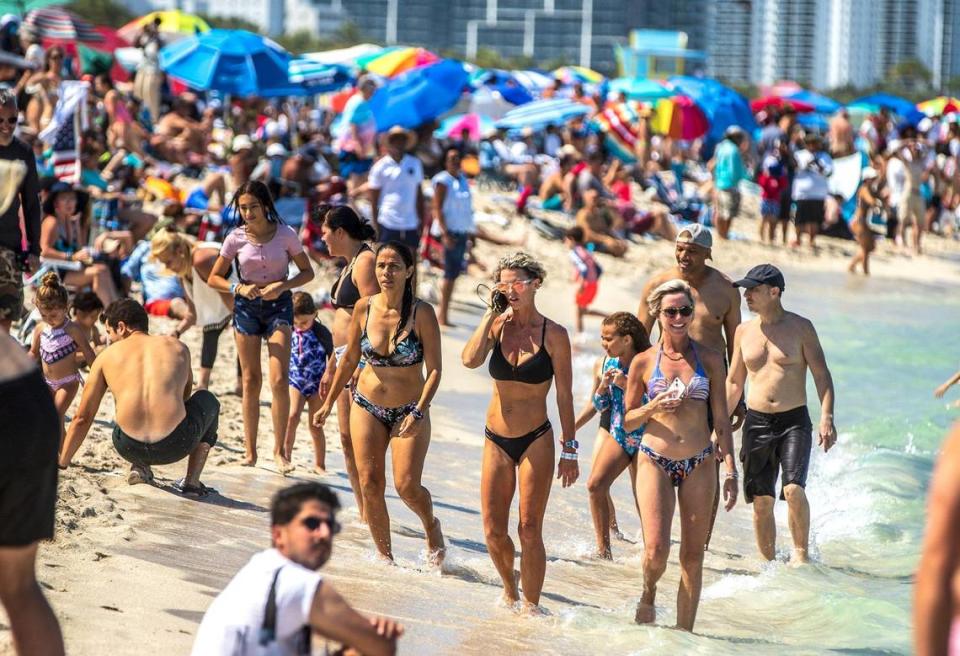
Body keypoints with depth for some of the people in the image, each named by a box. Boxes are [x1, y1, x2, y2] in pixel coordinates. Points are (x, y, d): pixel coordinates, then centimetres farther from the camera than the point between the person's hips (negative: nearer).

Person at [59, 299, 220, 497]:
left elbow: (82, 418, 16)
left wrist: (61, 464, 27)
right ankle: (192, 481, 24)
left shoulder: (107, 356, 13)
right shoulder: (177, 347, 16)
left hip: (130, 448, 1)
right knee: (208, 401, 34)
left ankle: (139, 467, 21)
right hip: (175, 446, -1)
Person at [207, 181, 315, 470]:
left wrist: (282, 286, -16)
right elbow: (214, 278, 4)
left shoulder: (285, 234, -7)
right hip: (247, 306, 1)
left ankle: (279, 449, -6)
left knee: (279, 380, -13)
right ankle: (250, 451, 10)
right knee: (251, 381, 4)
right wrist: (239, 288, -15)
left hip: (279, 306, -1)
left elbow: (307, 272, 1)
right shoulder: (236, 238, -4)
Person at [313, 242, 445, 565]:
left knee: (407, 486, -12)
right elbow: (350, 359, 9)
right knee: (370, 484, -3)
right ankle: (386, 556, 9)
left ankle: (431, 525, 20)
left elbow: (434, 369, -12)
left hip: (409, 411, -3)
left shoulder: (422, 313, -14)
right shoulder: (364, 308, -4)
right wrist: (329, 402, 14)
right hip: (367, 407, 3)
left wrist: (419, 412, -23)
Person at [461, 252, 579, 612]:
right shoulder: (497, 326, 2)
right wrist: (491, 316, -11)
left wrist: (569, 449, -2)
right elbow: (470, 359, -18)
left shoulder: (553, 334, -6)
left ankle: (530, 606, 3)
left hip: (535, 440, -3)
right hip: (496, 439, 3)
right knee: (493, 529, 4)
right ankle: (510, 588, 30)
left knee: (529, 529, -5)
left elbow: (564, 396, -2)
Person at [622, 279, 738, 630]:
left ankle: (685, 631, 12)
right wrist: (653, 407, -12)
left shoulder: (709, 358, 4)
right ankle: (648, 594, 17)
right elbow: (627, 420, 8)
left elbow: (721, 419, 6)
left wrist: (730, 469, 0)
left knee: (693, 555, 3)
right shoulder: (644, 361, 2)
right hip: (655, 461, -1)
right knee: (656, 549, -15)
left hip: (699, 465, 1)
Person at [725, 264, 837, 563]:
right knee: (761, 500, 3)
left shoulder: (801, 328, -2)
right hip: (756, 423, 4)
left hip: (794, 421, -3)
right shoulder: (744, 331, 8)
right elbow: (734, 382, 17)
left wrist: (826, 418, -14)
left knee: (793, 489, -21)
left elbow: (822, 375, -3)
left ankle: (801, 553, -5)